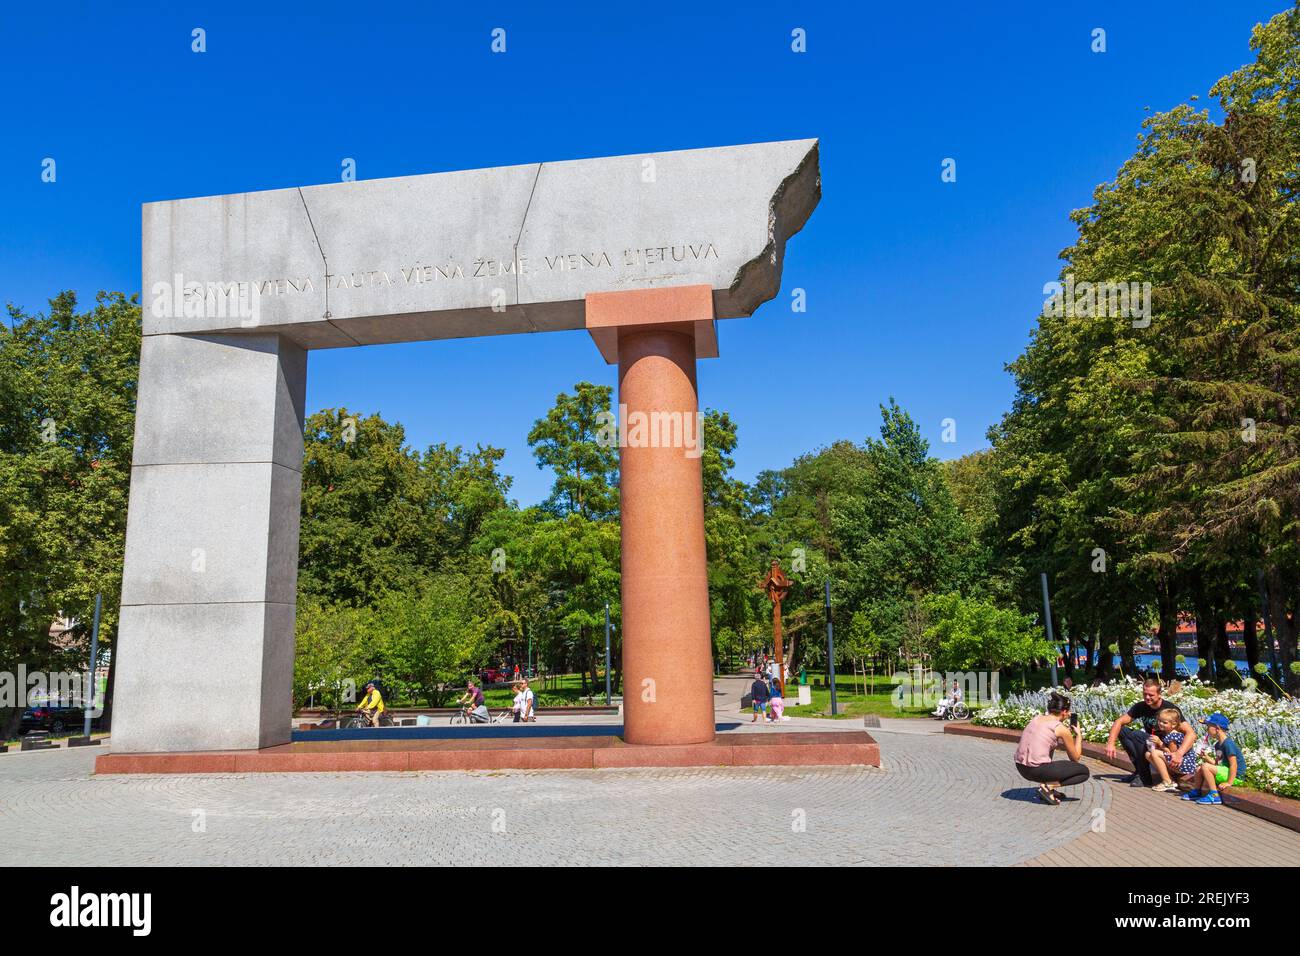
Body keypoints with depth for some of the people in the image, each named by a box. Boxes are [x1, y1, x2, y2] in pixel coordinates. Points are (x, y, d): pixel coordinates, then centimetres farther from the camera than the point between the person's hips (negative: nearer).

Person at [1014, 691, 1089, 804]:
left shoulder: (1037, 718, 13)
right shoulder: (1062, 729, -6)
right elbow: (1075, 758, 8)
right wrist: (1078, 734, 18)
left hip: (1020, 767, 7)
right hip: (1037, 771, -7)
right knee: (1084, 772, 11)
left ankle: (1048, 788, 25)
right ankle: (1048, 786, -5)